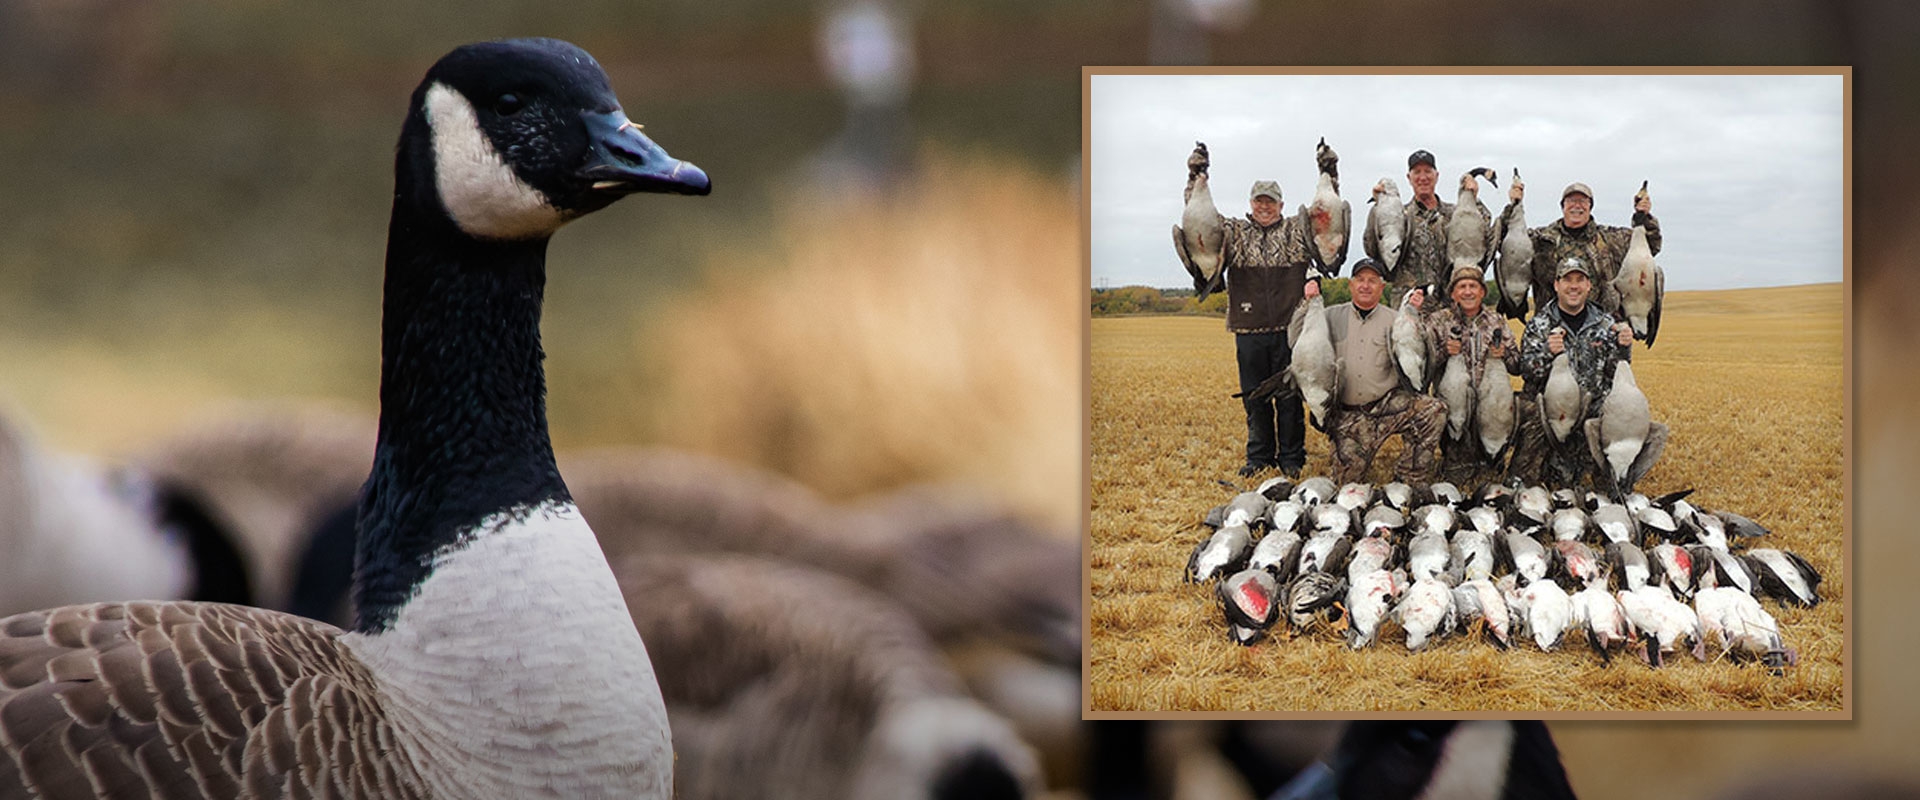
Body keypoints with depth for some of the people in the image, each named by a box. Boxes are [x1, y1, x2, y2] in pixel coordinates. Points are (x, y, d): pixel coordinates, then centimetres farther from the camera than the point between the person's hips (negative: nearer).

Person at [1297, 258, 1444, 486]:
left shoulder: (1394, 319, 7)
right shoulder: (1333, 317, 9)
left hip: (1388, 405, 0)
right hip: (1347, 414, 0)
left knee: (1433, 410, -27)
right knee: (1346, 479, -15)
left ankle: (1410, 480, -13)